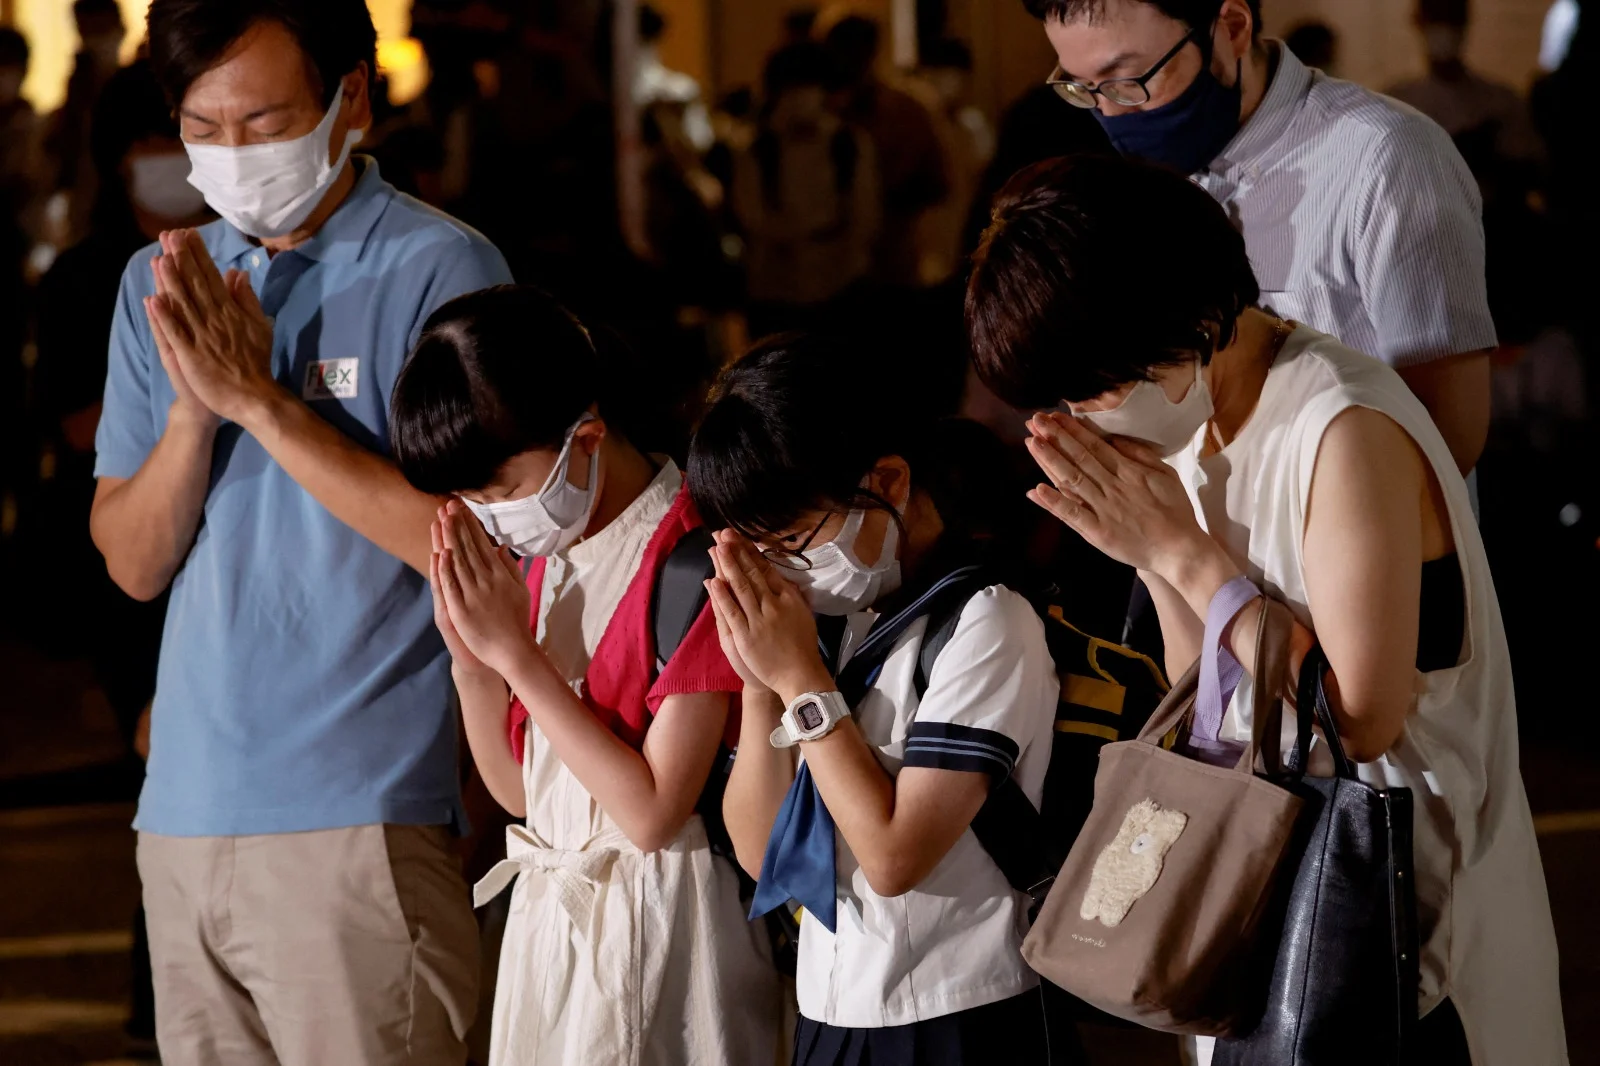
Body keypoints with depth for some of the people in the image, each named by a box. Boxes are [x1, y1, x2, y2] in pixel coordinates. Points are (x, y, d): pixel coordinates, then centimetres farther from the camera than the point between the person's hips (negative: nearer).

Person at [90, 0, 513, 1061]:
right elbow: (134, 564, 9)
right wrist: (193, 413, -9)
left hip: (360, 823, -5)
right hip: (186, 811, 6)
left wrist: (258, 397, -16)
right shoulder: (161, 284, 12)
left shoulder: (441, 270, -6)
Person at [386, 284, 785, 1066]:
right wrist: (470, 655, -6)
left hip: (657, 929, -8)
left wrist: (518, 655, -19)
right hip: (548, 918, 8)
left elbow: (654, 811, -21)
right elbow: (517, 789, 11)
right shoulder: (544, 554, 8)